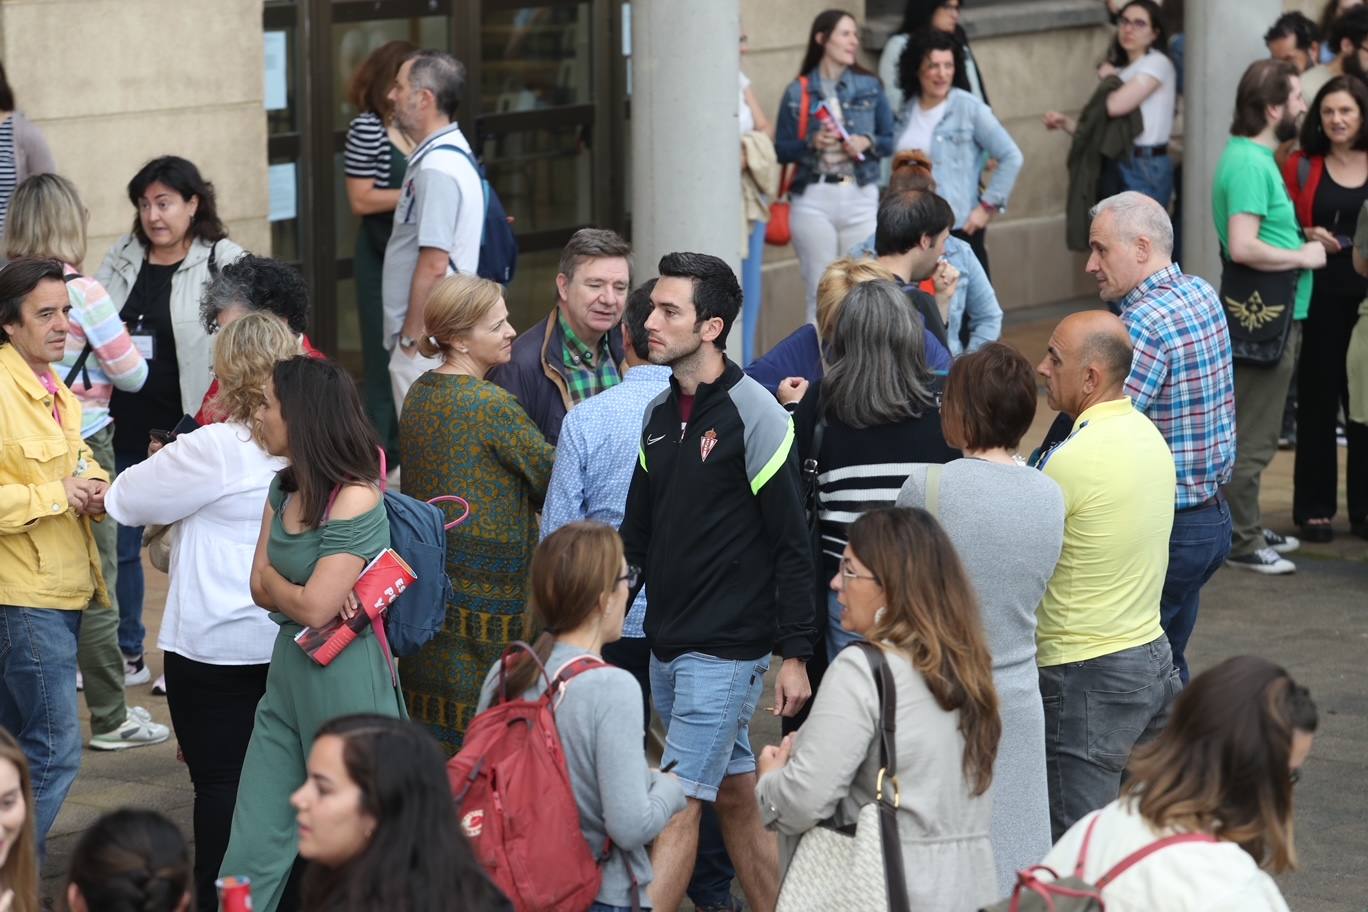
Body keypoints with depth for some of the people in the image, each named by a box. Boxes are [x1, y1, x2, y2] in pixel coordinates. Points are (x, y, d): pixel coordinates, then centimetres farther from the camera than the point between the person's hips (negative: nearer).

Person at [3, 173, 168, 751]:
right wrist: (136, 344, 13)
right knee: (94, 587, 3)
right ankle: (110, 719, 10)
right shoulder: (82, 292, -15)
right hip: (82, 445, -5)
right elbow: (133, 375, -8)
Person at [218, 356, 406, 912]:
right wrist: (296, 591, -15)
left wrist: (272, 579, -1)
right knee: (254, 839, 7)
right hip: (288, 671, 8)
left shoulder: (355, 500, -17)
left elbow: (315, 608, -19)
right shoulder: (283, 490, 9)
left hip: (344, 678, -8)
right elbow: (261, 588, 5)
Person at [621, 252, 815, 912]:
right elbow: (637, 530, 17)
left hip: (726, 651, -7)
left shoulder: (754, 415, -12)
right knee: (735, 797, 15)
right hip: (666, 646, 7)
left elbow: (791, 547, -12)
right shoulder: (659, 415, 10)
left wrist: (795, 655, -13)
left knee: (678, 804, -10)